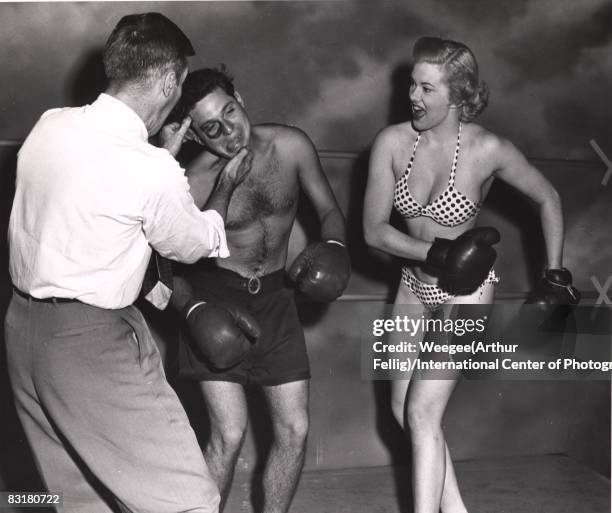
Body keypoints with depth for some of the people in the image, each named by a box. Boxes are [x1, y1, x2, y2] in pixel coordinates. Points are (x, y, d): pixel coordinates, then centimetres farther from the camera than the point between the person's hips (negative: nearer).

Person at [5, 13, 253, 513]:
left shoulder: (51, 125, 0)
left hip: (24, 325, 9)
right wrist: (226, 185, 16)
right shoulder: (152, 171, -20)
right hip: (91, 341, -8)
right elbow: (198, 244, 0)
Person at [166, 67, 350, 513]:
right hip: (216, 295, -3)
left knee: (295, 431, 5)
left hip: (275, 296, 4)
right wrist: (194, 308, -25)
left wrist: (333, 246, -16)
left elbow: (330, 211, 4)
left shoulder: (292, 146, -10)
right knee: (230, 434, -10)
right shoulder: (194, 183, -18)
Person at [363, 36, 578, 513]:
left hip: (466, 289, -4)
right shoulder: (393, 142, -12)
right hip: (415, 283, 5)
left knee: (422, 412, -10)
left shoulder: (489, 150, -19)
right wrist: (436, 254, -21)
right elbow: (374, 229, -10)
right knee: (402, 409, 7)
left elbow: (548, 199, -3)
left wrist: (555, 277, -2)